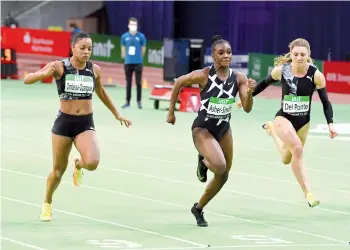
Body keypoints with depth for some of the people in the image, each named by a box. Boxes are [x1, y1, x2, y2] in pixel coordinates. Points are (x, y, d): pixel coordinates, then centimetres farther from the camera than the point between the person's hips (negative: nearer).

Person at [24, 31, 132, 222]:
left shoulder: (94, 69, 0)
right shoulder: (60, 67, -10)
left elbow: (101, 93, 20)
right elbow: (27, 80, -17)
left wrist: (116, 114, 26)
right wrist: (44, 73, -37)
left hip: (86, 124, 2)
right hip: (64, 122, -2)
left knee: (92, 163, -23)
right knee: (58, 170, 8)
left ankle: (78, 165, 16)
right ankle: (47, 204, 37)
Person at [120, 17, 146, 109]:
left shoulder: (141, 36, -3)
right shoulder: (124, 36, 2)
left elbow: (143, 49, 6)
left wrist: (138, 57, 9)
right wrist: (126, 57, 13)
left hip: (138, 63, -2)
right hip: (128, 63, 2)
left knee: (138, 83, -2)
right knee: (128, 83, 7)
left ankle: (139, 101, 4)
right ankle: (128, 102, 12)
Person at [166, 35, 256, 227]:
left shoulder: (239, 78, -9)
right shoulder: (203, 75, -19)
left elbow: (247, 108, -11)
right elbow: (179, 83, -3)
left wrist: (249, 92, -31)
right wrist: (171, 111, 1)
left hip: (224, 129, 5)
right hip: (202, 129, -5)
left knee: (223, 175, 13)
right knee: (219, 165, -29)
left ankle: (198, 208, 35)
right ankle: (203, 161, 8)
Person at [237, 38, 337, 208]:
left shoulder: (316, 75, -17)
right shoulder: (281, 70, -16)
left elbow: (325, 102, -9)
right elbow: (265, 82, 5)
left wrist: (330, 124, -21)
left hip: (303, 121, 3)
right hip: (284, 118, -3)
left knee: (287, 160, 21)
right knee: (297, 149, -29)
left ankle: (272, 130, 51)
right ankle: (307, 193, -25)